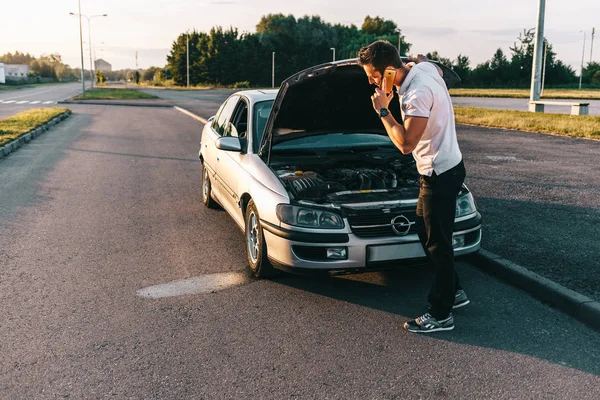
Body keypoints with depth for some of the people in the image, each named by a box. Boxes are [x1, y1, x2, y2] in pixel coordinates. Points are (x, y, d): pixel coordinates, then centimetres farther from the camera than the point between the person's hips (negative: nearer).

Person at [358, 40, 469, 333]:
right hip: (440, 168, 10)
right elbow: (438, 69, 28)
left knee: (437, 243, -1)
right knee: (426, 232, 19)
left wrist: (383, 111, -18)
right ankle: (454, 292, 34)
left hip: (441, 174, -10)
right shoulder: (425, 67, 2)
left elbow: (405, 144, -27)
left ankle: (441, 315, 13)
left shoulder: (418, 94, -27)